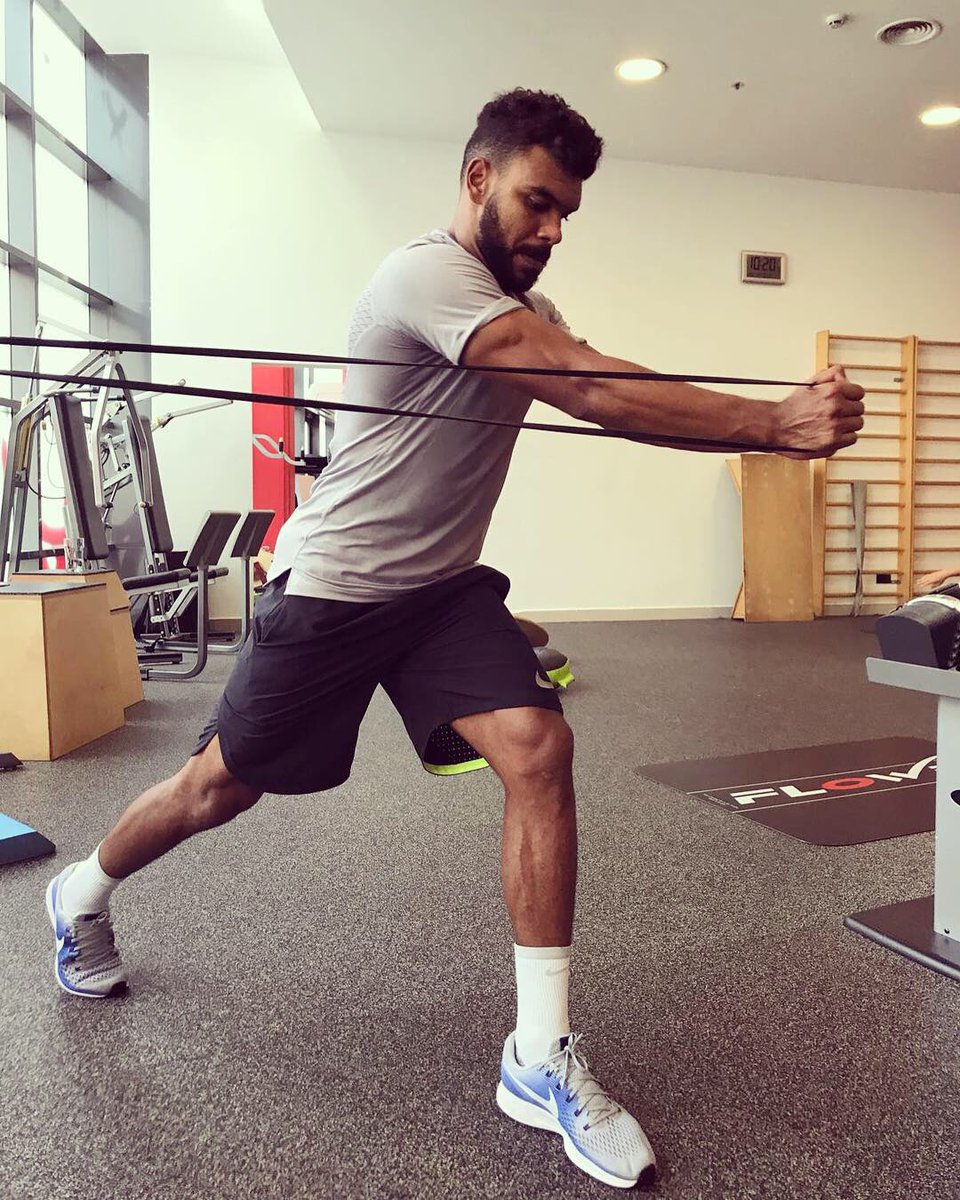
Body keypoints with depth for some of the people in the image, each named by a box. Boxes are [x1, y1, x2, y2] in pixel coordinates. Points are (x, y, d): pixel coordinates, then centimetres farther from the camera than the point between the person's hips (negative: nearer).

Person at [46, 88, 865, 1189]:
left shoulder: (525, 307, 10)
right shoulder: (425, 275, -20)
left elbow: (601, 392, -4)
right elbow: (591, 390, -32)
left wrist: (785, 415, -16)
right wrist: (774, 421, -34)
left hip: (447, 584, 7)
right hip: (332, 585, -6)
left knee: (539, 751, -16)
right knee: (223, 785, 10)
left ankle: (542, 1059, -5)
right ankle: (82, 895, 43)